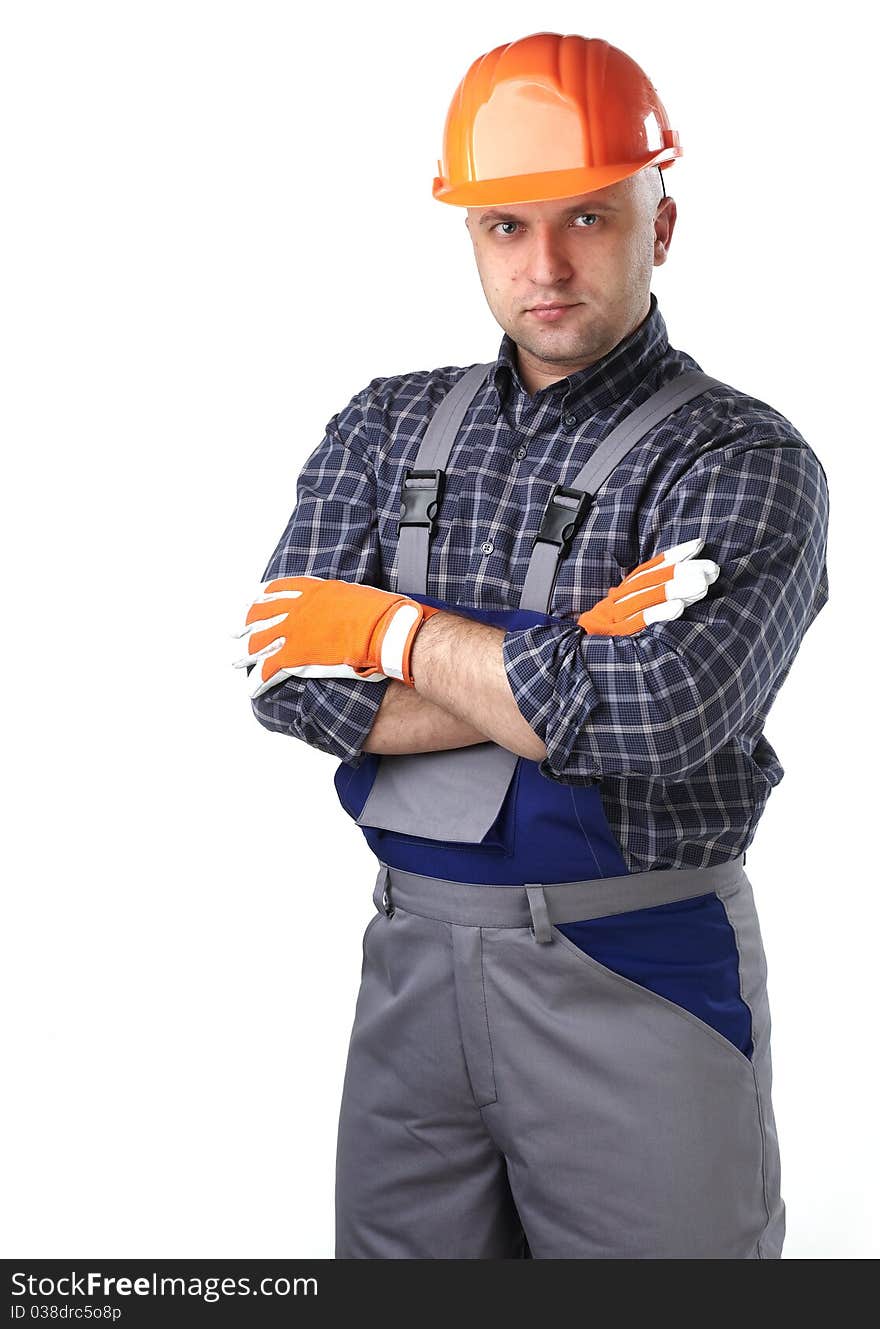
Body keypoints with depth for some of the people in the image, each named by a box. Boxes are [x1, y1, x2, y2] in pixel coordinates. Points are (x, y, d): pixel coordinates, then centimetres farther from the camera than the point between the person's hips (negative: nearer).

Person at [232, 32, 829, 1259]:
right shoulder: (386, 427, 5)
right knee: (393, 1252, 17)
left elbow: (657, 713, -26)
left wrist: (396, 631, -13)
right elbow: (292, 681, -8)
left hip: (644, 982, -4)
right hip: (411, 961, 4)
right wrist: (575, 667, -17)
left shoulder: (744, 458, -9)